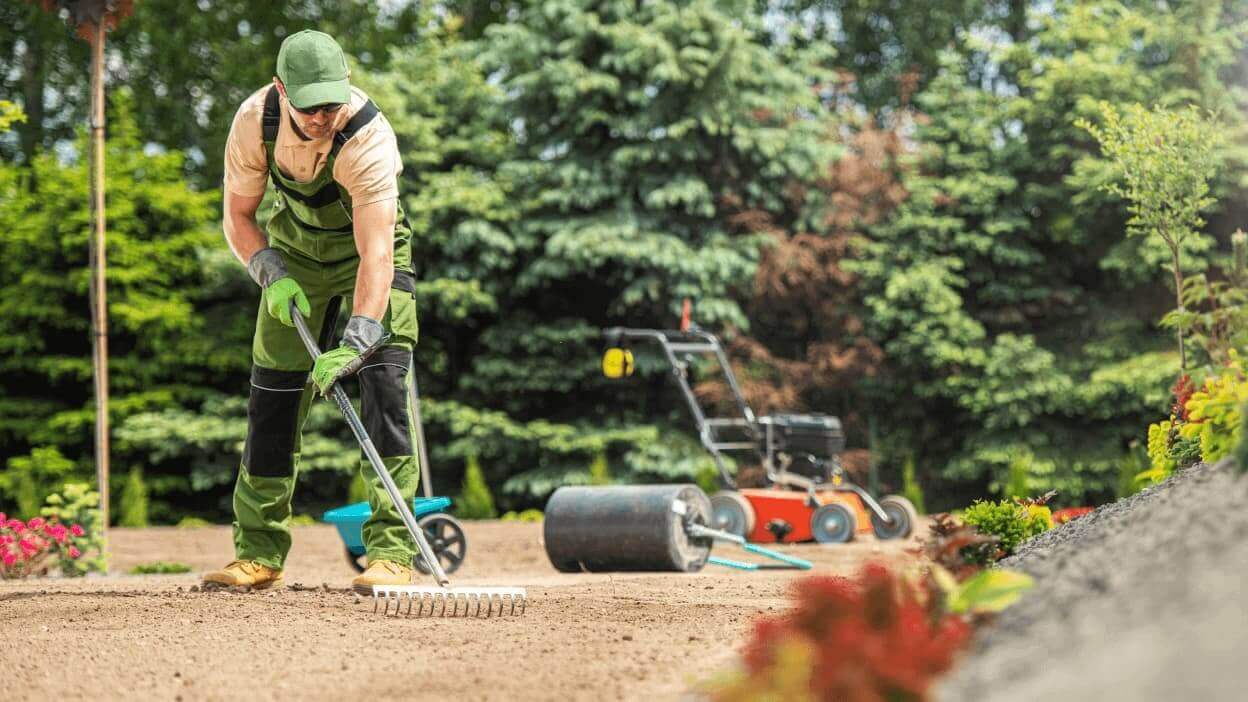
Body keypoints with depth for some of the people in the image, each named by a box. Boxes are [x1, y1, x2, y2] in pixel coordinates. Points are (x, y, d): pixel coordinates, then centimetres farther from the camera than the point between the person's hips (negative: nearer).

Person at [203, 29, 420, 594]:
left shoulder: (368, 138, -35)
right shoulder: (255, 121, -23)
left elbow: (377, 253, -41)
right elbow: (238, 216, -7)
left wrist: (353, 344, -50)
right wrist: (272, 275, -24)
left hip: (368, 247, -4)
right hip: (294, 252, 4)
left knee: (384, 382, -19)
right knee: (272, 392, 1)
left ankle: (390, 551, -19)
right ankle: (259, 553, 10)